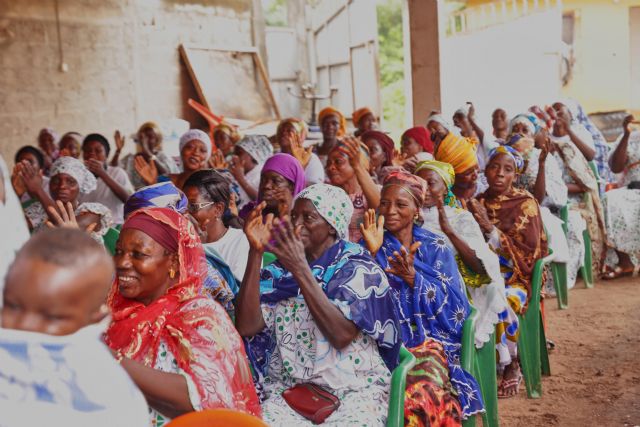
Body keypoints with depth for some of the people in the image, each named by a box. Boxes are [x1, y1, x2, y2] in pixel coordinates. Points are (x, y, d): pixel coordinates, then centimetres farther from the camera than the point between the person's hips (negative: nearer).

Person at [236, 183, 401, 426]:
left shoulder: (359, 269, -3)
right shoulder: (281, 270, 6)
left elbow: (341, 335, -19)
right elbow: (246, 327, -8)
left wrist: (301, 269, -22)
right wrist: (255, 252, -15)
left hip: (354, 391, -2)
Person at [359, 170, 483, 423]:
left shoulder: (435, 247, 6)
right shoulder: (371, 244, 7)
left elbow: (454, 306, -5)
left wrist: (412, 276, -18)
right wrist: (372, 254, -16)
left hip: (427, 342, 0)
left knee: (424, 393, -29)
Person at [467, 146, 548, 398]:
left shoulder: (525, 203, -1)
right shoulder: (477, 203, 10)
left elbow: (528, 253, -10)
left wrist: (489, 228, -19)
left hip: (514, 278, -3)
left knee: (502, 305, -35)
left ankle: (511, 366, -8)